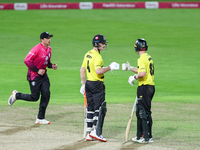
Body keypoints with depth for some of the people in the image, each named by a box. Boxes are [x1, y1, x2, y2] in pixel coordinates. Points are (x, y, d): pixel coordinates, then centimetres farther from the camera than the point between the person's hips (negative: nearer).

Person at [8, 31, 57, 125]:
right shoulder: (37, 49, -18)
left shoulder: (49, 49, 9)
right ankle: (16, 95, 22)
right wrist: (37, 70, -22)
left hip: (43, 75, 8)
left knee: (46, 94, -4)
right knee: (35, 97, -3)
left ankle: (40, 118, 3)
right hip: (34, 76, -8)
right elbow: (27, 61, -20)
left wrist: (51, 65, 2)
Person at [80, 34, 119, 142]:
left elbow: (82, 70, 17)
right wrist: (110, 67, -19)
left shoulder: (88, 54, 13)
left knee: (90, 108, 11)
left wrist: (84, 84, 22)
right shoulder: (97, 56, -16)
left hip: (88, 83, 9)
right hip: (97, 84, -9)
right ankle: (96, 132, -13)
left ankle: (89, 133, 12)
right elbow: (98, 71, -29)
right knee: (100, 108, -6)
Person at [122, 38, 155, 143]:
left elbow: (143, 73, -27)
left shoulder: (142, 59, -15)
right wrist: (130, 68, 32)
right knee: (139, 111, 18)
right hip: (151, 86, 10)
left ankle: (147, 137, -7)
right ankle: (140, 136, 23)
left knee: (144, 112, -7)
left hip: (144, 87, -10)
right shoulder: (149, 57, 15)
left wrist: (134, 77, -11)